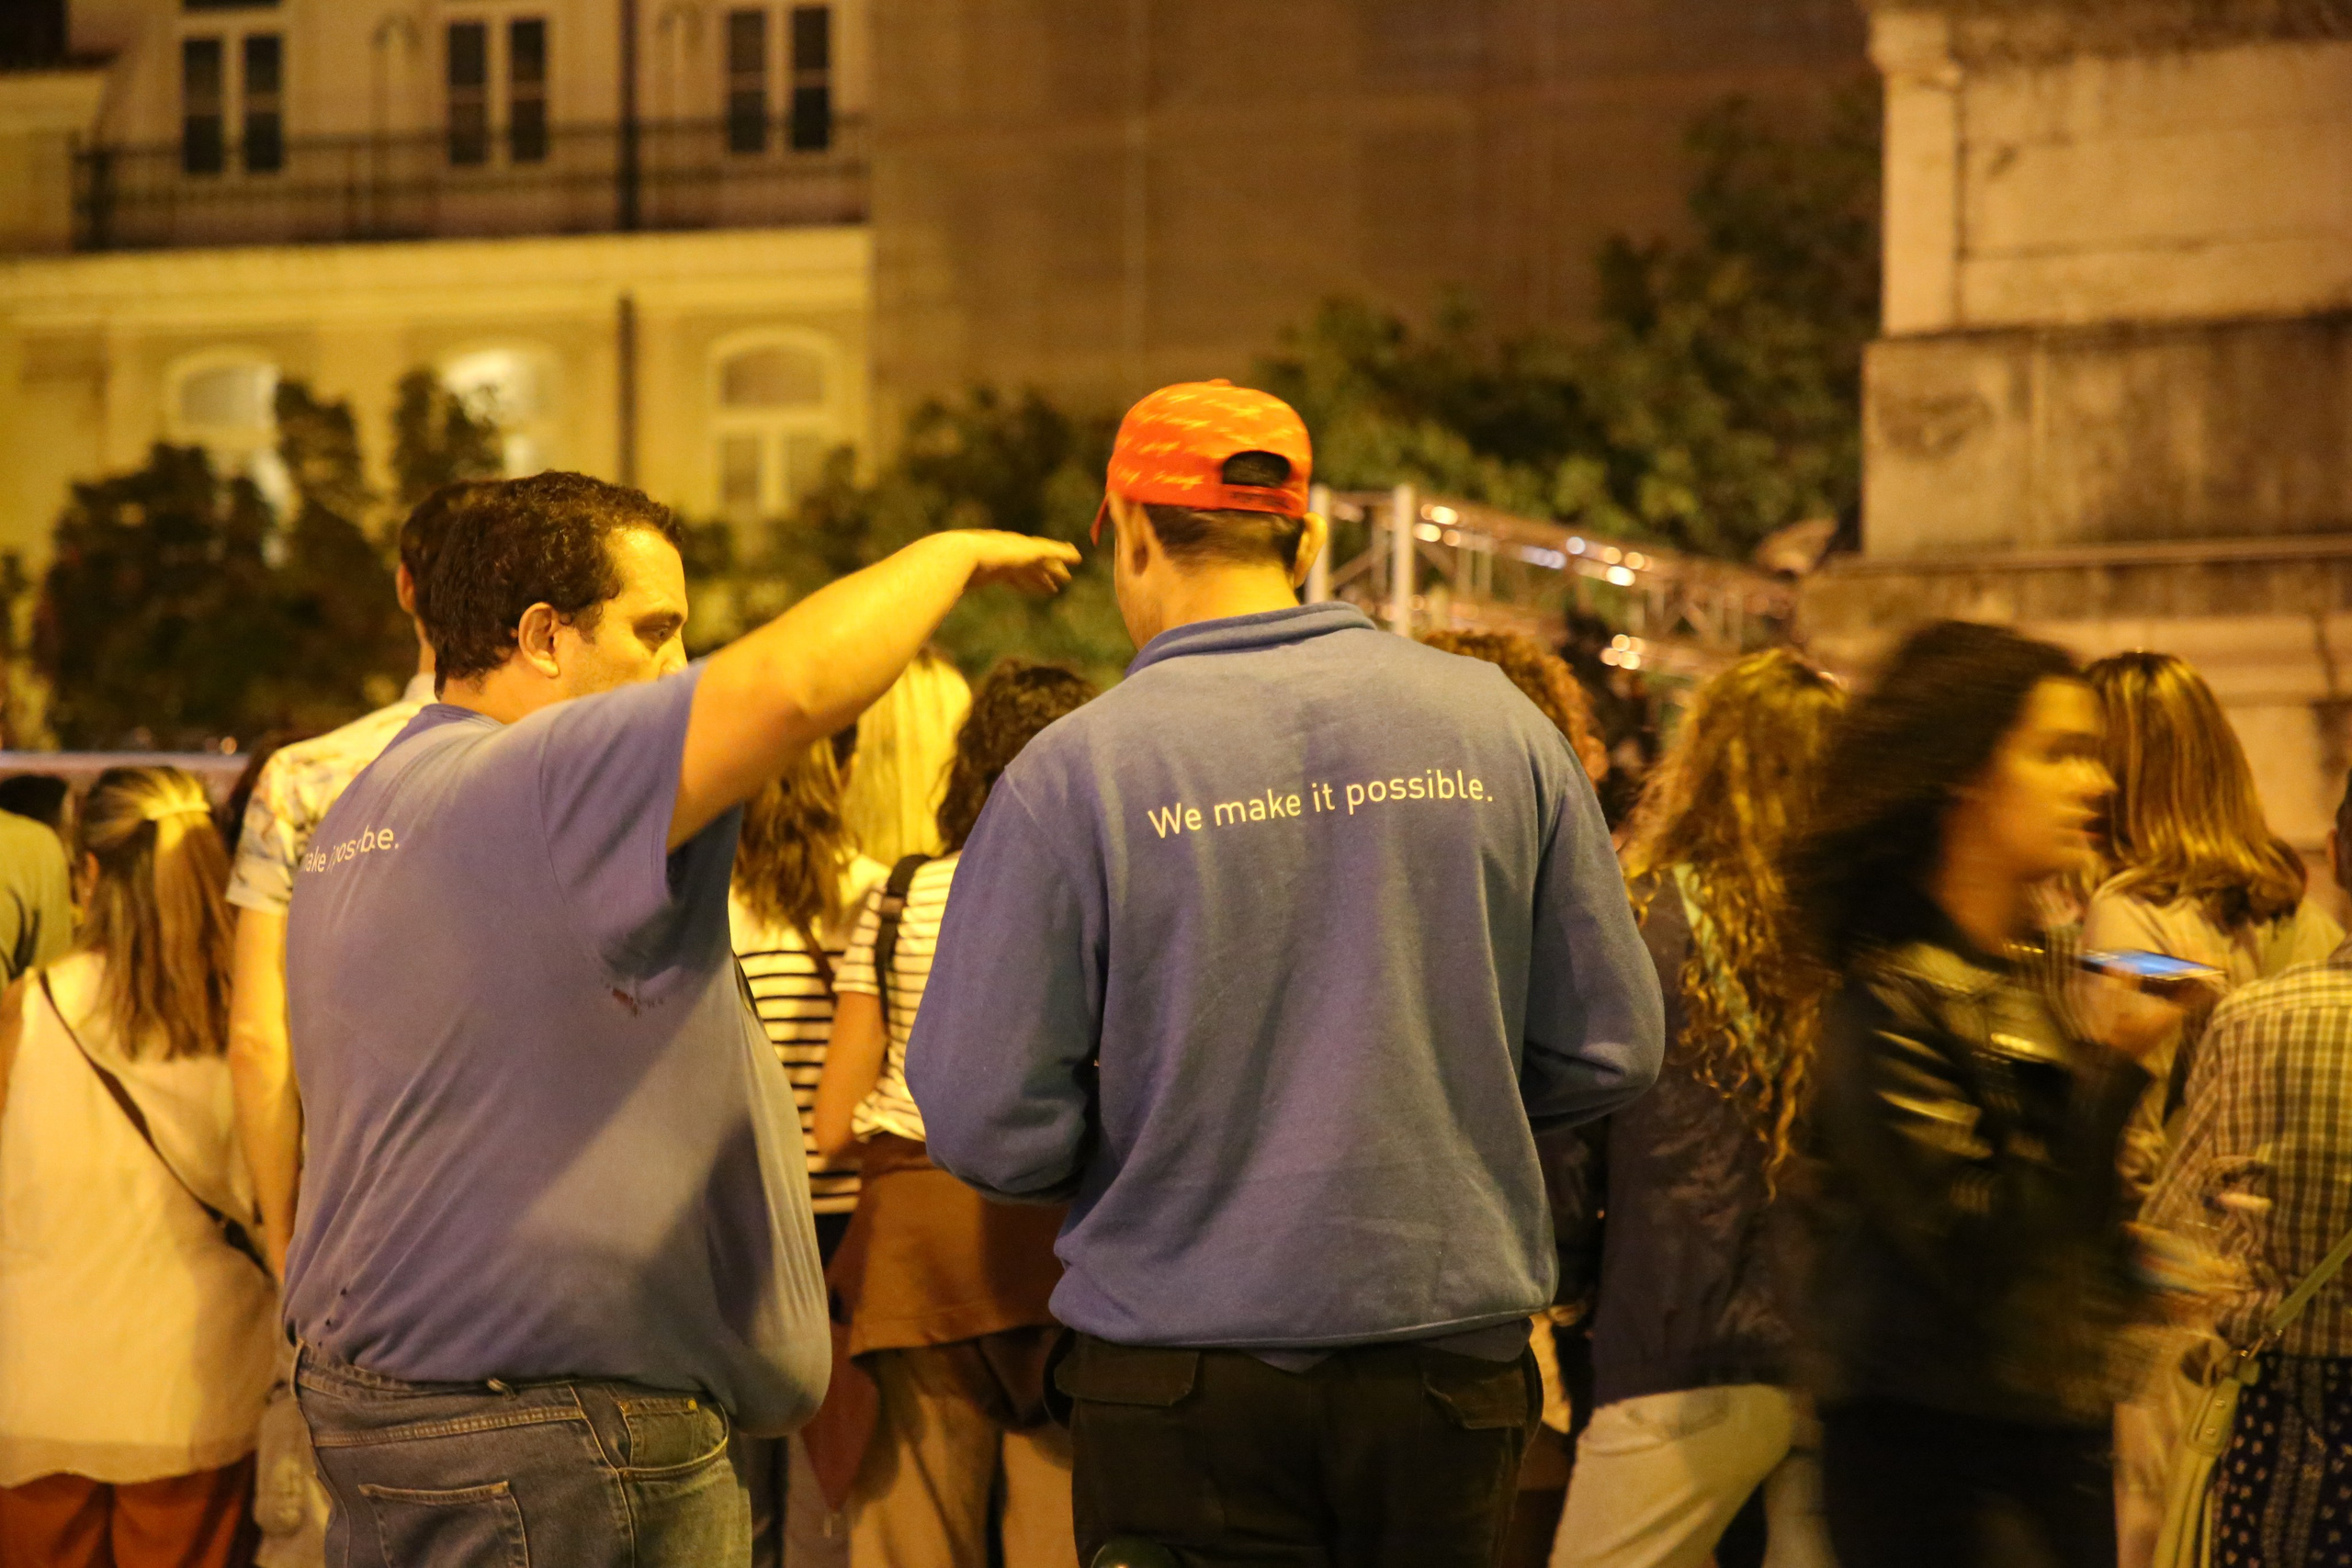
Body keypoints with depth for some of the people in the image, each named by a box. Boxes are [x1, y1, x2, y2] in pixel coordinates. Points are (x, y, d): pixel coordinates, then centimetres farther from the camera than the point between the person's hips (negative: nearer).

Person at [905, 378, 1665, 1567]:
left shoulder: (1078, 768, -9)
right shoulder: (1491, 722, 0)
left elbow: (987, 1124, -9)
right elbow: (1606, 1052, 4)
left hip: (1188, 1378, -3)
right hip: (1452, 1345, 3)